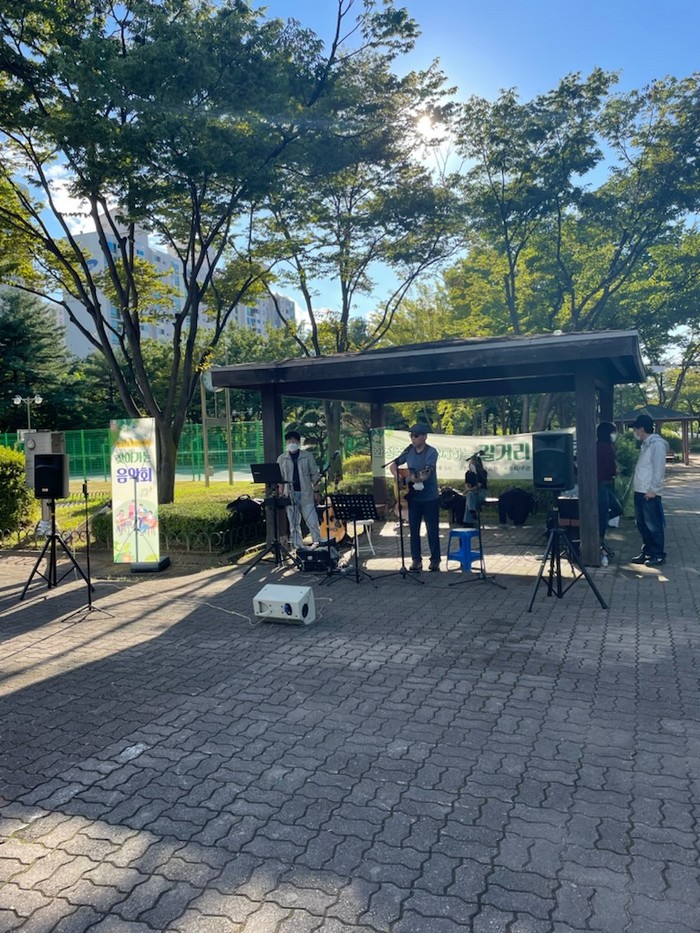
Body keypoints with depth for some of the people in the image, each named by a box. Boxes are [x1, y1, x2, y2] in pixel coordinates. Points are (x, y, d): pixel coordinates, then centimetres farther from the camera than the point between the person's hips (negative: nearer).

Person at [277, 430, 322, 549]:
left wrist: (316, 491, -2)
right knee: (293, 523, 5)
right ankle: (297, 546, 12)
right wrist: (281, 494, 2)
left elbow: (314, 475, 4)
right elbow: (280, 477, 8)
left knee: (312, 521, -3)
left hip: (306, 493, -1)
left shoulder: (308, 456, 4)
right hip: (290, 494, 2)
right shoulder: (282, 458, 7)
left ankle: (318, 543, 10)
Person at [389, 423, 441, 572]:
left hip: (430, 497, -5)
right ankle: (416, 560, 17)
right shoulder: (409, 451, 3)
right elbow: (393, 465, 9)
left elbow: (426, 474, -25)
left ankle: (435, 560, 16)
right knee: (413, 529, 7)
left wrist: (415, 478, -37)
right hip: (413, 497, 5)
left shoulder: (431, 452, -13)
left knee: (432, 529, 3)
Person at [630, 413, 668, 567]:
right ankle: (647, 552, 24)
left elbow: (659, 469, -18)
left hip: (650, 493, -9)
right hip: (640, 492, 10)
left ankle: (658, 555, 7)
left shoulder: (657, 444, -13)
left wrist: (653, 490, -18)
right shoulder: (646, 444, 16)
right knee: (642, 525, 15)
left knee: (653, 525, -1)